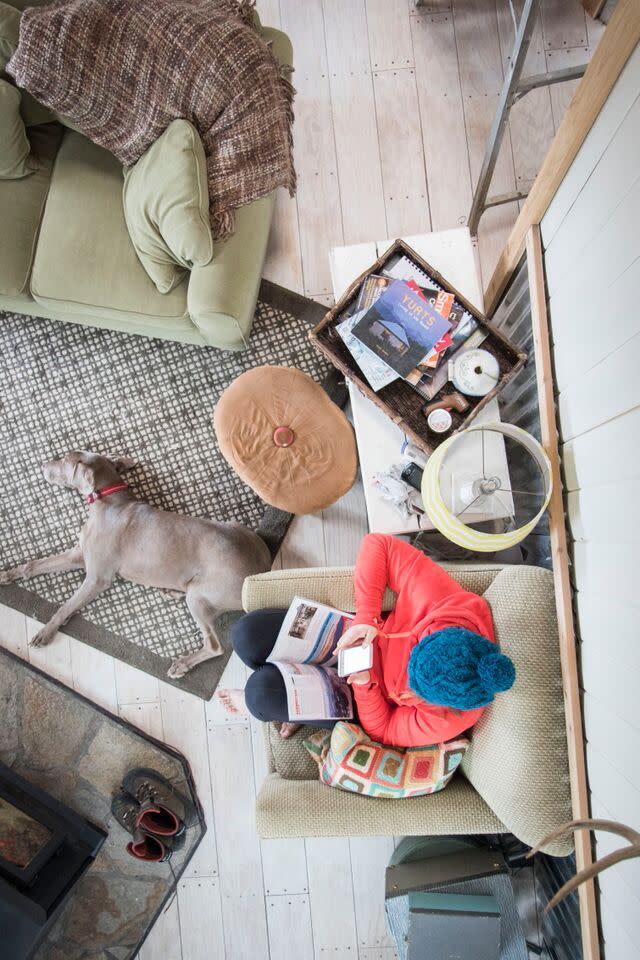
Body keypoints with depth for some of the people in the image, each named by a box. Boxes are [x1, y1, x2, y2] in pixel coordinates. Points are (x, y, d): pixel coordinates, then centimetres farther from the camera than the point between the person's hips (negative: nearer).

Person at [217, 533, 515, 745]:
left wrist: (365, 684, -30)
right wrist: (365, 619, -33)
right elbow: (378, 545, -28)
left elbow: (383, 732, -14)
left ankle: (261, 707, 22)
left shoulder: (444, 723, -32)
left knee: (264, 689, -22)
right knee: (247, 634, -11)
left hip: (364, 701, -3)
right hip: (359, 641, 3)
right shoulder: (442, 598, -36)